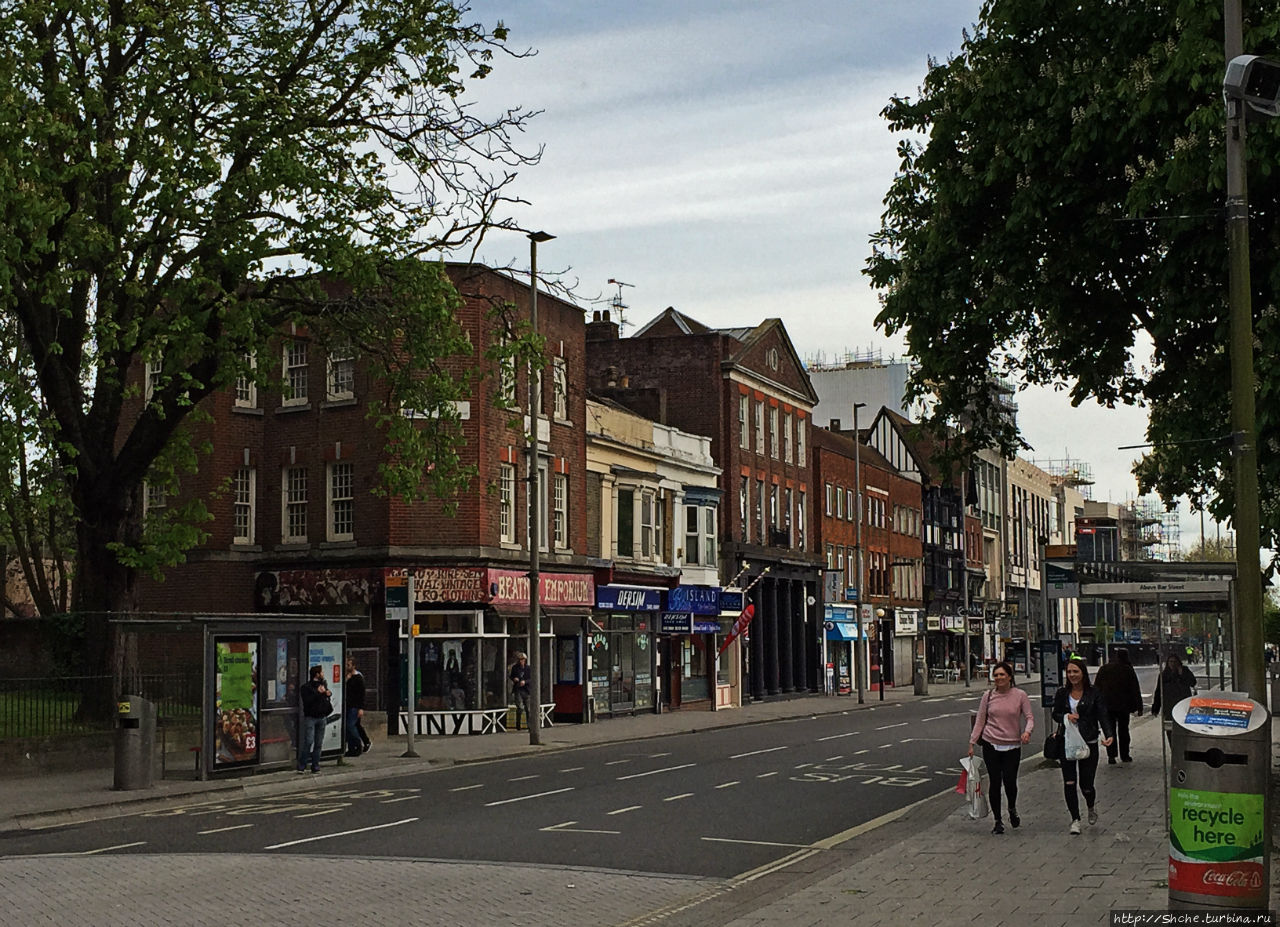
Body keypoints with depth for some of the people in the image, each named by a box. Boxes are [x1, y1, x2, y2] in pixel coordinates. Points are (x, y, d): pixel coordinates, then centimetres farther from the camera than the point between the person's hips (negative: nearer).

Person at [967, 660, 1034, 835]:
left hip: (1012, 746, -1)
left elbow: (1030, 717, -2)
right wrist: (972, 742, 5)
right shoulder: (988, 696, 3)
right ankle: (998, 821, 13)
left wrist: (1027, 731, -23)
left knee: (1010, 782, -6)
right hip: (990, 744, 1)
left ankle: (1012, 809, 27)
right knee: (995, 783, 1)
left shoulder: (1020, 695, -2)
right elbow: (980, 720, 8)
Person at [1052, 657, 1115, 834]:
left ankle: (1092, 806, 35)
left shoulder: (1094, 693, -3)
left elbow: (1103, 716, -6)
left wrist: (1109, 735, -22)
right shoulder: (1062, 693, 4)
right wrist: (1066, 717, -11)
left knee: (1086, 785, 1)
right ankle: (1075, 819, 9)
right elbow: (1055, 714, 12)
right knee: (1069, 783, -5)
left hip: (1089, 743, -2)